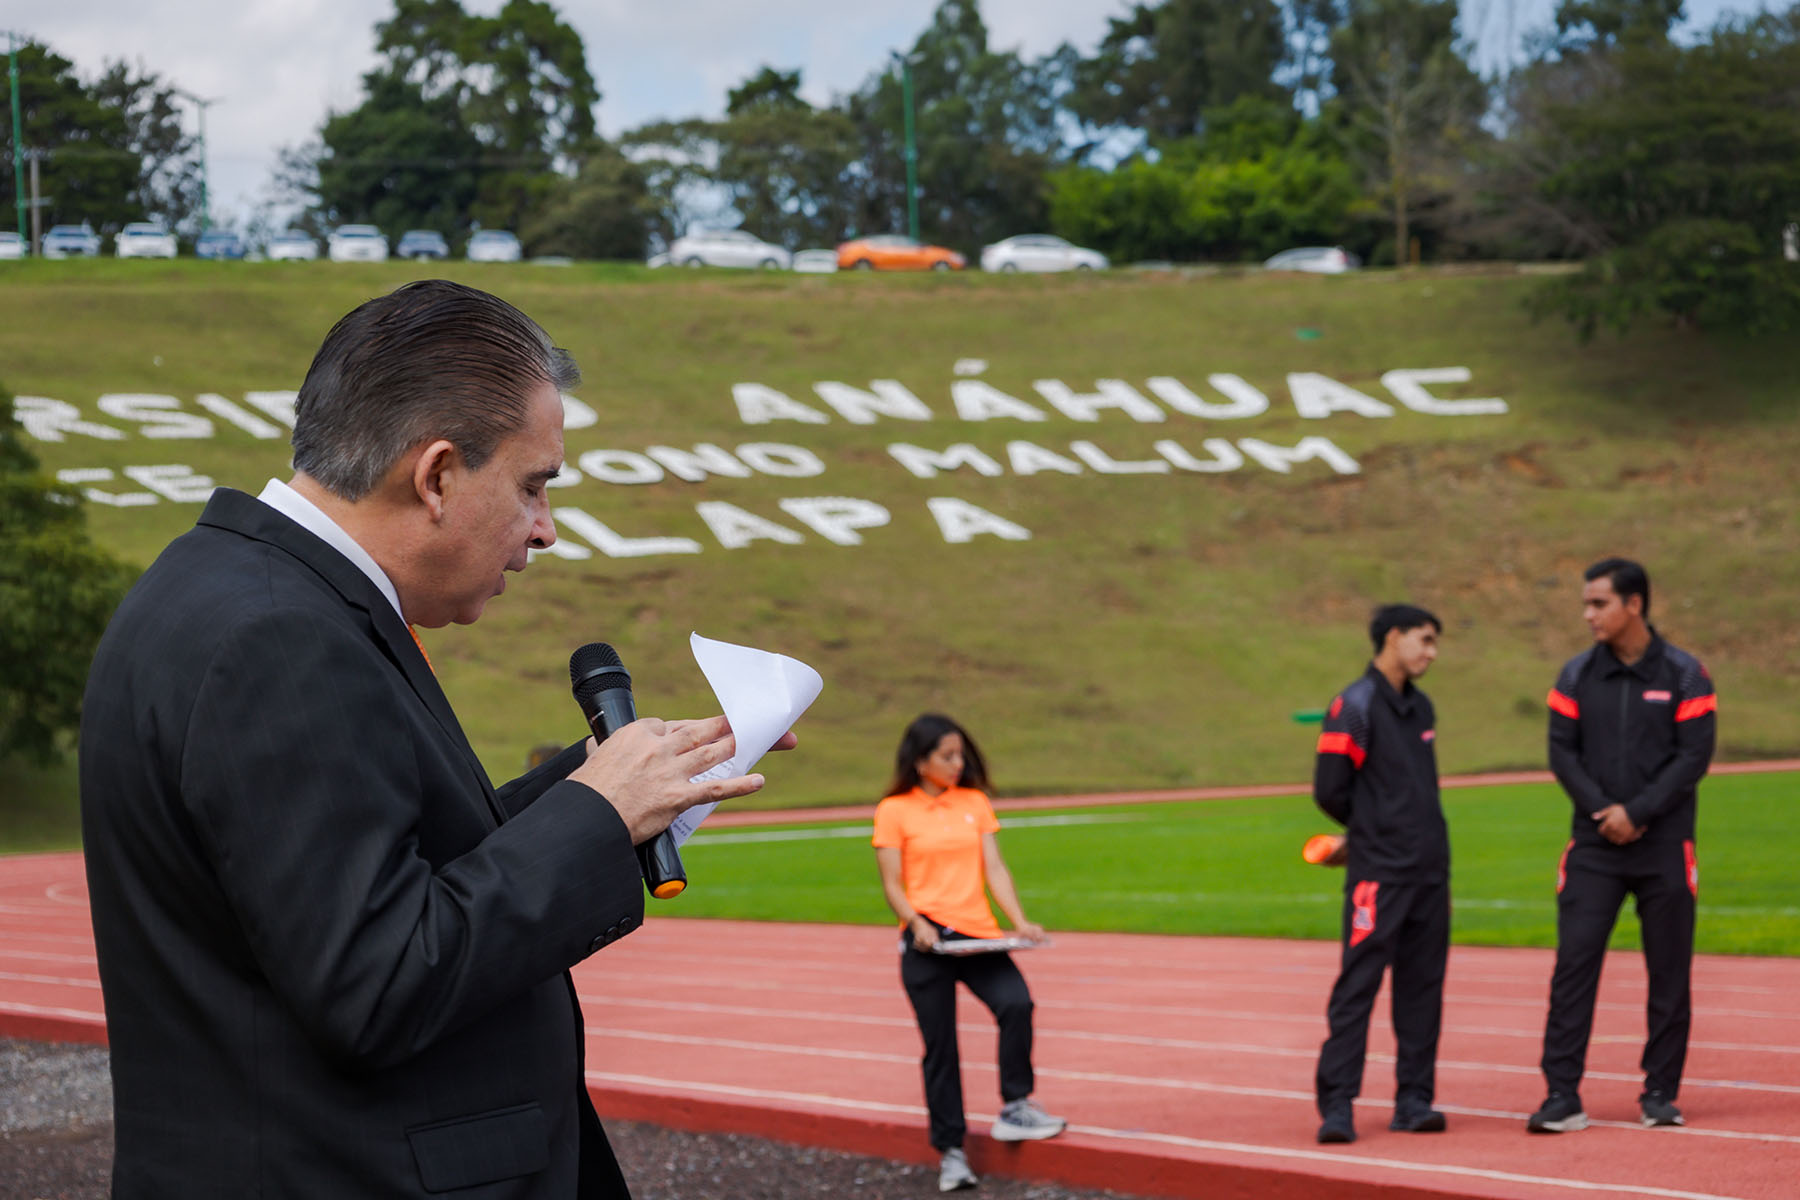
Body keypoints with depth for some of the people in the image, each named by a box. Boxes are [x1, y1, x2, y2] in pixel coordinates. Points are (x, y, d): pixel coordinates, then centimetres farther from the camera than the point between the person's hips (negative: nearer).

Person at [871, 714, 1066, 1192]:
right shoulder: (895, 811, 2)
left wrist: (1019, 920, -7)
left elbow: (994, 869, 8)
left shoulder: (975, 803, 12)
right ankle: (950, 1152, 10)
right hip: (927, 943, -2)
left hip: (978, 935, 2)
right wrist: (917, 924, -19)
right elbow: (892, 884, -1)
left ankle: (1015, 1109, -10)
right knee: (939, 1046, 1)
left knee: (1016, 1003, -23)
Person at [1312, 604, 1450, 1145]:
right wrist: (1370, 831, 6)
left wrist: (1417, 834, 13)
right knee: (1358, 984, -8)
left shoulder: (1421, 708, 17)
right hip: (1378, 873, -7)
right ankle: (1336, 1105, -7)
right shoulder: (1354, 707, -8)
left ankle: (1414, 1100, 13)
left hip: (1430, 870, 7)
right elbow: (1329, 790, -9)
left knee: (1422, 987, 7)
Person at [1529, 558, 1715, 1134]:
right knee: (1574, 965, -7)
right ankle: (1563, 1095, -7)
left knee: (1670, 973, 3)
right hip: (1593, 847, 1)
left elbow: (1694, 756, -6)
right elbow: (1562, 752, 3)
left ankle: (1660, 1092, 14)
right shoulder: (1577, 675, 6)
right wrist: (1602, 811, -11)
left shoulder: (1684, 675, 0)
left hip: (1664, 846, -1)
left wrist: (1636, 813, -13)